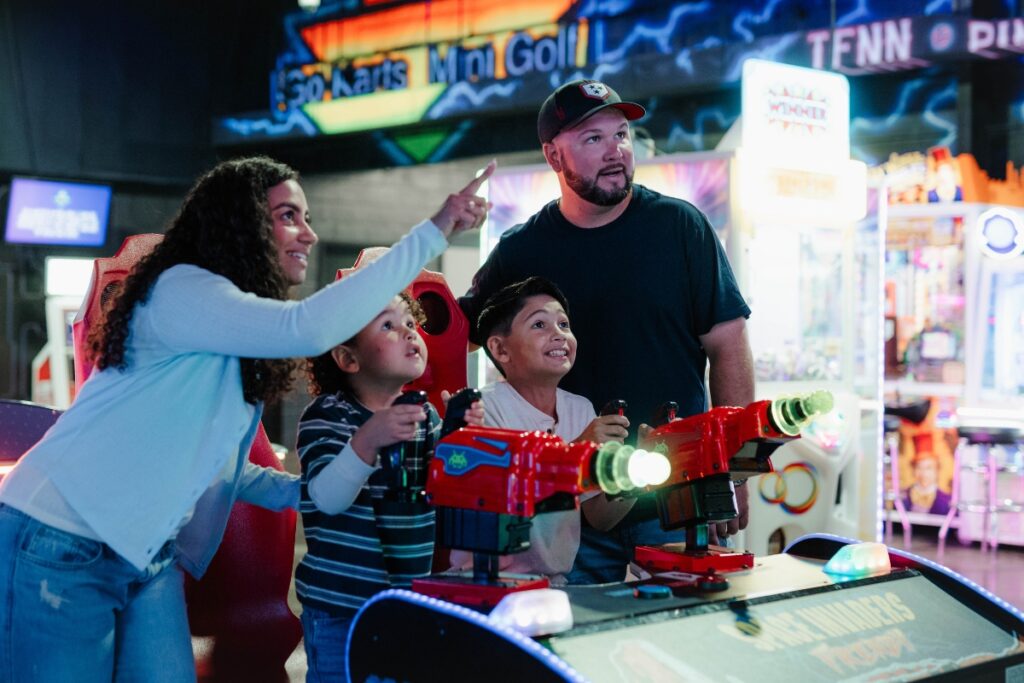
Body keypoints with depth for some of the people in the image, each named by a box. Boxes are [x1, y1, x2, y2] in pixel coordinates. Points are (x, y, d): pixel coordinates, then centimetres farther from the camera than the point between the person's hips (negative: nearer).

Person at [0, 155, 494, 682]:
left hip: (150, 559, 9)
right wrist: (433, 232, -29)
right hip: (62, 548, -9)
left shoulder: (243, 332, 13)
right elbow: (311, 328, -33)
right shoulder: (180, 291, -17)